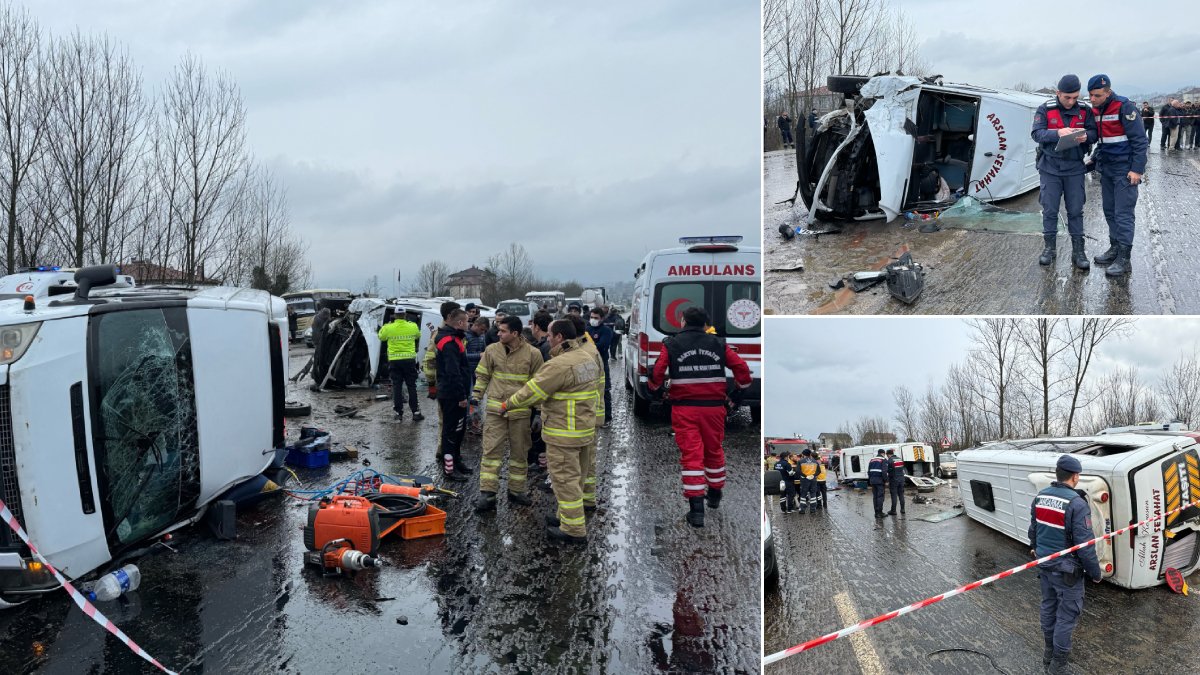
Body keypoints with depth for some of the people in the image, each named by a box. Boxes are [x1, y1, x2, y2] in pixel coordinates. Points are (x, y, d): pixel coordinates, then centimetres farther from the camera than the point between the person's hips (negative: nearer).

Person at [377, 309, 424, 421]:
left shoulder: (389, 328, -7)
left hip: (394, 361, 0)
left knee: (397, 387, 7)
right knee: (412, 386, 5)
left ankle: (399, 412, 8)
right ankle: (416, 412, 4)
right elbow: (418, 336, 18)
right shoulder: (413, 327, -4)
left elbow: (381, 337, 13)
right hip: (409, 359, 0)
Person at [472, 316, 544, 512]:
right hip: (495, 409, 0)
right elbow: (482, 377, 9)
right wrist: (476, 400, 5)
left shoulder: (533, 354, -5)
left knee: (519, 452, 11)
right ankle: (487, 494, -1)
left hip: (521, 411, 0)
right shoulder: (492, 350, 0)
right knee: (491, 450, -4)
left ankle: (516, 490, 26)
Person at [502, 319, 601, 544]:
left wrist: (508, 404, -3)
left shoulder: (560, 365, -23)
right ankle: (568, 517, 34)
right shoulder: (587, 358, 8)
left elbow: (532, 391, -18)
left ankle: (573, 530, 6)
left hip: (563, 434, -10)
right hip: (585, 429, 10)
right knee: (575, 476, 20)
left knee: (565, 479, 0)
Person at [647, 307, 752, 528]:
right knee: (714, 450, 20)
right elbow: (741, 367, 0)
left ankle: (696, 509, -6)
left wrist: (654, 387, 12)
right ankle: (715, 495, 37)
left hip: (684, 408, -2)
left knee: (691, 454, -1)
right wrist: (742, 385, 19)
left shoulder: (671, 344, -1)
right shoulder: (718, 344, 4)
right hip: (713, 407, 2)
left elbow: (657, 371, -8)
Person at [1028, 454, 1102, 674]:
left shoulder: (1040, 497, 0)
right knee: (1067, 614, 4)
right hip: (1066, 570, -7)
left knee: (1048, 607, 21)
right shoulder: (1077, 504, -23)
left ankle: (1049, 652, 36)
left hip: (1044, 564, 7)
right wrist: (1095, 572, -8)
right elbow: (1085, 544, -21)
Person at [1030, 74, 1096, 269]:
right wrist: (1058, 132, -29)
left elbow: (1094, 133, 2)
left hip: (1075, 168, 1)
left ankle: (1078, 251, 11)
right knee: (1050, 209, 4)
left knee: (1075, 210, 4)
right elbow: (1037, 133, -12)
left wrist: (1086, 135, -22)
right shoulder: (1045, 110, -3)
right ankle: (1050, 247, 18)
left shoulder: (1084, 111, 3)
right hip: (1050, 167, -1)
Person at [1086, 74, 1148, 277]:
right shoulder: (1095, 110, 8)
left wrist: (1137, 169, -19)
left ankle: (1123, 259, -4)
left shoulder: (1124, 107, -14)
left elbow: (1139, 140, -15)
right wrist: (1095, 160, 11)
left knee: (1123, 214, -6)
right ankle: (1114, 248, 23)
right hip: (1106, 169, 8)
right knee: (1109, 211, 13)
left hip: (1124, 170, -7)